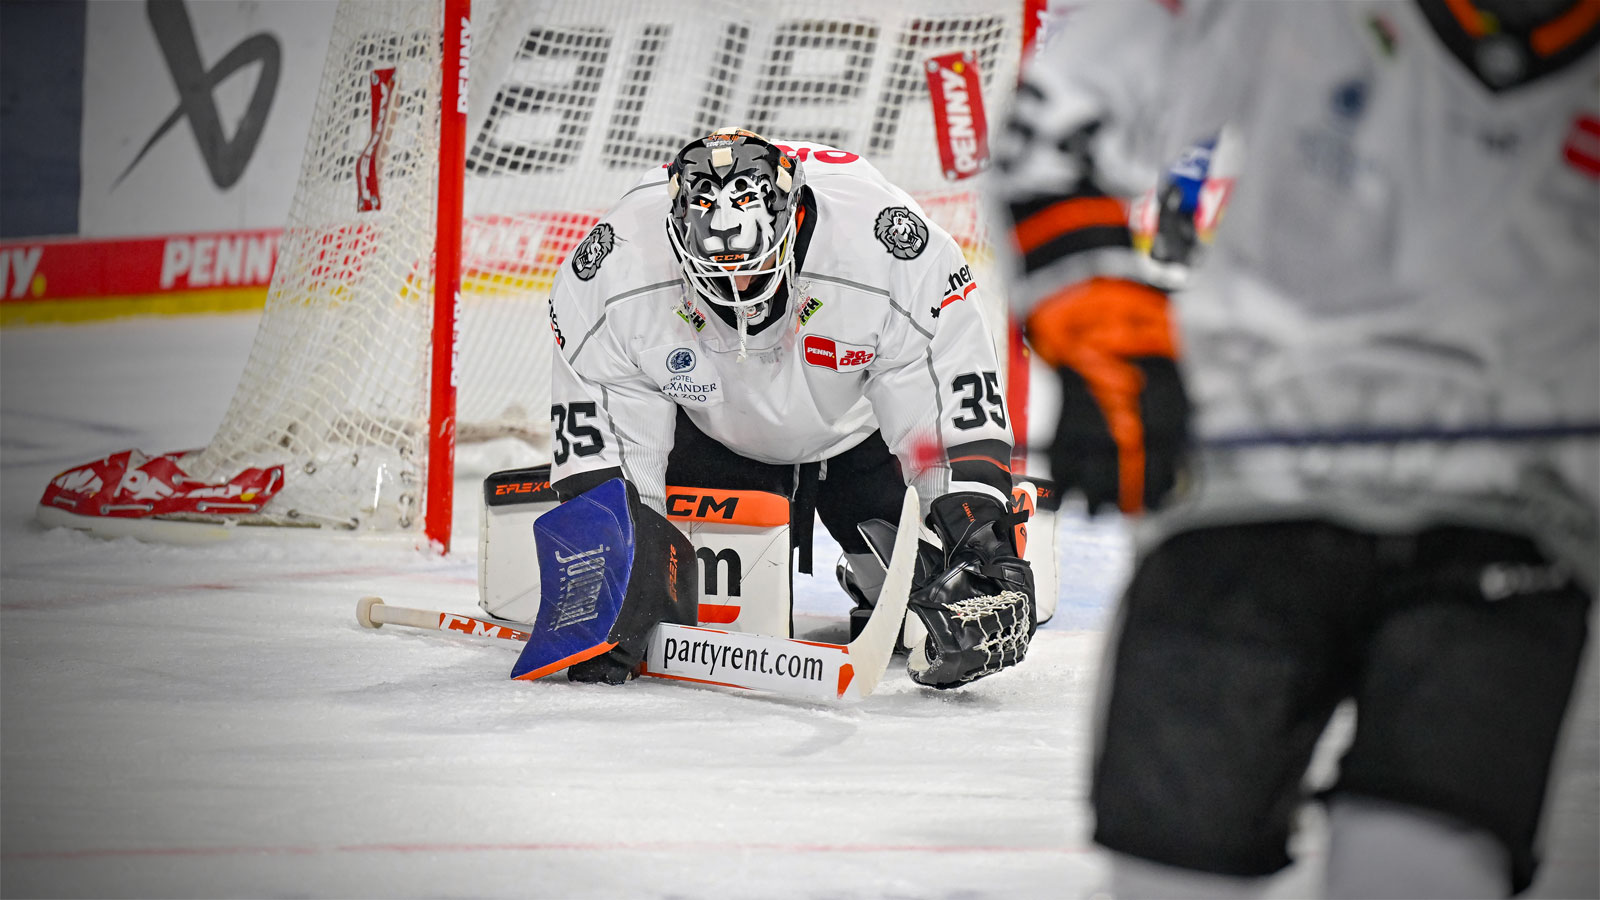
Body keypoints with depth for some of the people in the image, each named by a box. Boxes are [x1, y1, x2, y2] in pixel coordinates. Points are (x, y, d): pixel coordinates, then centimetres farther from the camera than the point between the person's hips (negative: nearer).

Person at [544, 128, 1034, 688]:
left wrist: (981, 539, -35)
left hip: (858, 425, 0)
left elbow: (963, 410, -31)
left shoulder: (883, 246, -39)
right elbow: (595, 439, -25)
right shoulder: (617, 269, -34)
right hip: (711, 431, 0)